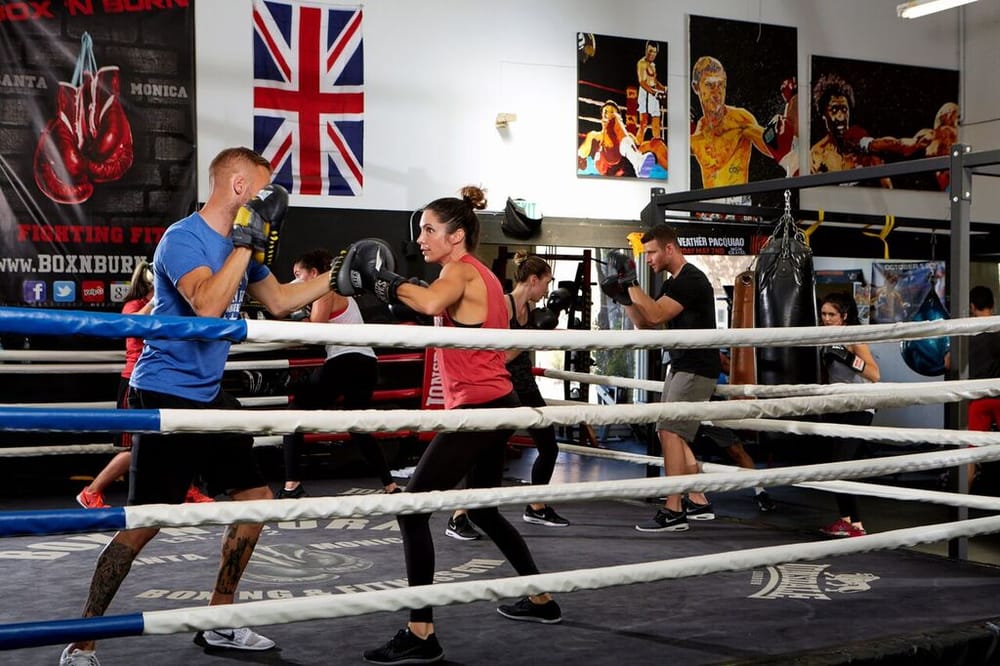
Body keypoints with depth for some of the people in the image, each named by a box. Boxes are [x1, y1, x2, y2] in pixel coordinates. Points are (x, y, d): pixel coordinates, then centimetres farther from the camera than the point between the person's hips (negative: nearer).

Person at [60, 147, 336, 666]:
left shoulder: (238, 241, 9)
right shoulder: (183, 238, -16)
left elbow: (279, 301, 21)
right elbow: (208, 305, -33)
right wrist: (246, 243, -27)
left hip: (209, 395, 9)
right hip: (166, 395, -9)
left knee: (256, 497, 10)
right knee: (145, 521, -10)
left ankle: (219, 623, 22)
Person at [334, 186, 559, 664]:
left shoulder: (461, 270, -12)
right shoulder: (480, 275, 17)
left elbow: (433, 303, -33)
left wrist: (385, 280, -20)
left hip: (478, 408, -10)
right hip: (497, 405, 10)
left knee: (412, 508, -11)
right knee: (482, 509, 24)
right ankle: (541, 600, 35)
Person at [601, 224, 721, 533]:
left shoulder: (692, 280, -16)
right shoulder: (673, 283, 14)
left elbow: (656, 316, -26)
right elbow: (645, 323, 16)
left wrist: (631, 282, -21)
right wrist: (623, 296, 2)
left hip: (696, 369, -10)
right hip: (681, 367, 10)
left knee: (670, 432, -14)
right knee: (671, 434, 13)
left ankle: (673, 511, -13)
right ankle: (698, 502, 20)